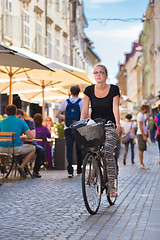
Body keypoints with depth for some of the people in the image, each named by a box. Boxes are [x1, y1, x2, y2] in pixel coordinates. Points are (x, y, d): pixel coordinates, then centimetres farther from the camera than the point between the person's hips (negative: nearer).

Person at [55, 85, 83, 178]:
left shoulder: (65, 102, 6)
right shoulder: (82, 102, 0)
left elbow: (57, 114, 5)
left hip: (68, 129, 1)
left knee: (69, 148, -4)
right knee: (79, 149, 11)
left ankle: (70, 170, -17)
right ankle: (79, 169, 21)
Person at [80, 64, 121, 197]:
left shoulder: (114, 89, -4)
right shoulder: (89, 90, 1)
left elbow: (115, 108, -14)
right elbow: (85, 110, -4)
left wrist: (118, 124, -30)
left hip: (110, 126, -3)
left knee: (108, 152, -20)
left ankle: (111, 185, -16)